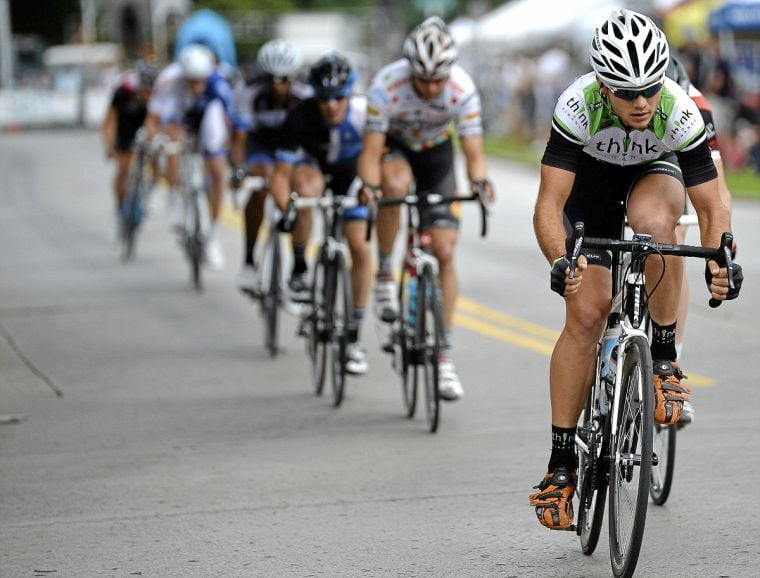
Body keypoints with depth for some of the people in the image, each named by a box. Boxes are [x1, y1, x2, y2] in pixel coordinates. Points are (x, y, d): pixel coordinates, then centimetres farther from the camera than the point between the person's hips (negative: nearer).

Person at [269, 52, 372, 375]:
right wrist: (284, 209, -49)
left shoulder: (365, 113, -33)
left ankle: (354, 337, 1)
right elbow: (282, 173, -32)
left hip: (350, 170, 1)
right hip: (313, 164, -1)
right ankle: (299, 270, -18)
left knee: (360, 248, -12)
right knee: (307, 187, -39)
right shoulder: (301, 117, -33)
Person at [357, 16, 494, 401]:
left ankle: (444, 355, -1)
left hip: (437, 153, 1)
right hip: (395, 147, -1)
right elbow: (371, 150, -32)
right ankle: (385, 275, -18)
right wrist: (369, 185, -51)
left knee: (444, 251, -9)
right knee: (395, 183, -39)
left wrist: (479, 181, -49)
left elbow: (474, 152, -28)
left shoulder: (463, 90, -29)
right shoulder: (386, 87, -33)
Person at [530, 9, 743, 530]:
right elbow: (549, 206, -36)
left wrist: (719, 261, -46)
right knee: (586, 313, -13)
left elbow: (712, 207, -27)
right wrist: (561, 261, -54)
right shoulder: (578, 107, -35)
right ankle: (561, 462, -4)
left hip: (655, 174, 0)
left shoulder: (680, 113, -33)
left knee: (652, 220, -38)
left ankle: (664, 356, -18)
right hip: (592, 179, 0)